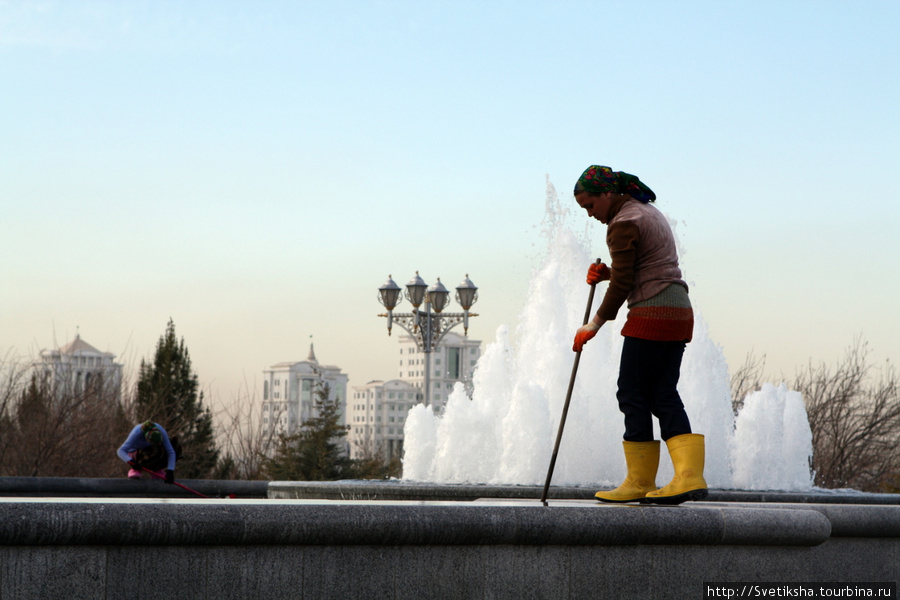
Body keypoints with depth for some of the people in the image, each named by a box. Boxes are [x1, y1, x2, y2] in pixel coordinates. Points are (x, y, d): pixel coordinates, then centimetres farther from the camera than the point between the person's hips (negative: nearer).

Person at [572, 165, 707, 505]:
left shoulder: (623, 224, -11)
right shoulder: (649, 212, 20)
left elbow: (622, 285, -12)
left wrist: (594, 326, -3)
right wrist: (607, 273, 9)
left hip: (651, 314, -10)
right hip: (679, 311, 10)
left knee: (633, 395, -2)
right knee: (664, 395, 5)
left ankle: (640, 482, 2)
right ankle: (689, 475, -7)